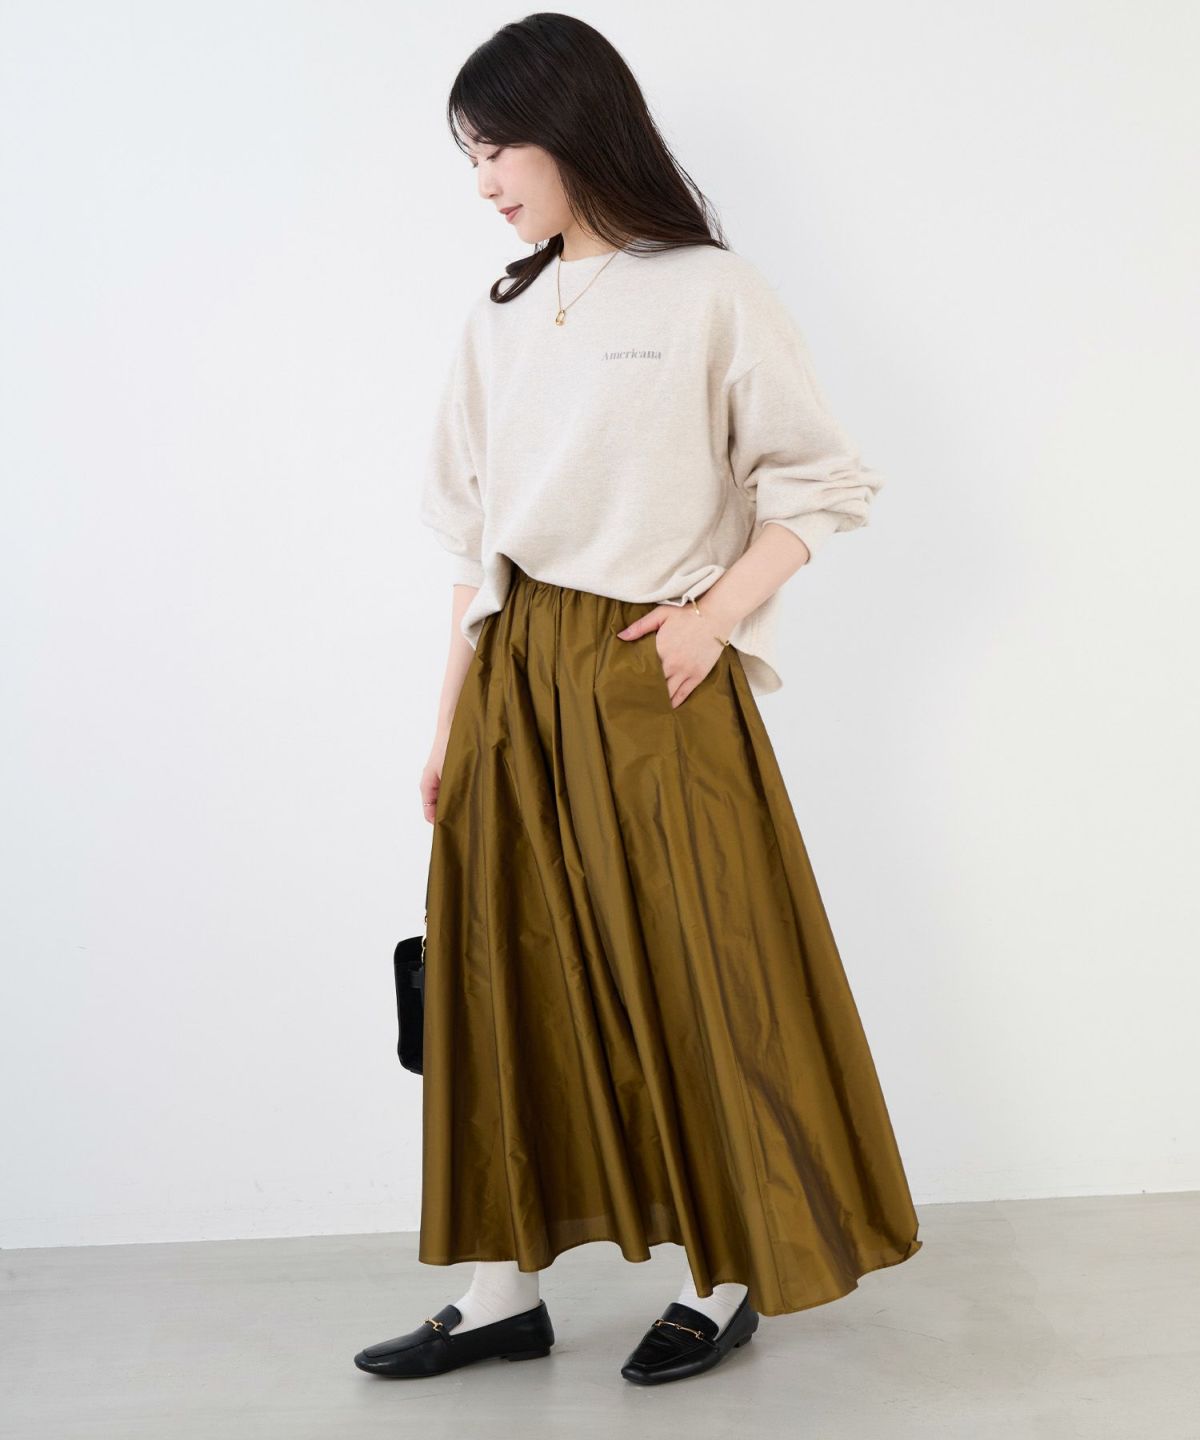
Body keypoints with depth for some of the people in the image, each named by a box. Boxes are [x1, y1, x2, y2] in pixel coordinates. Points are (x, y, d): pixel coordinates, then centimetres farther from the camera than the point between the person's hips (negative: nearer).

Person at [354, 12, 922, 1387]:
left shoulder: (710, 295, -4)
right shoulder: (499, 319, 12)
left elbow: (823, 484, -2)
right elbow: (474, 539, 12)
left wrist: (714, 614, -13)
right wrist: (451, 718, 10)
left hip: (648, 678, -5)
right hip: (515, 677, 6)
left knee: (692, 969, 2)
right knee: (504, 965, 7)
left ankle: (727, 1276, 20)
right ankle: (504, 1289, 19)